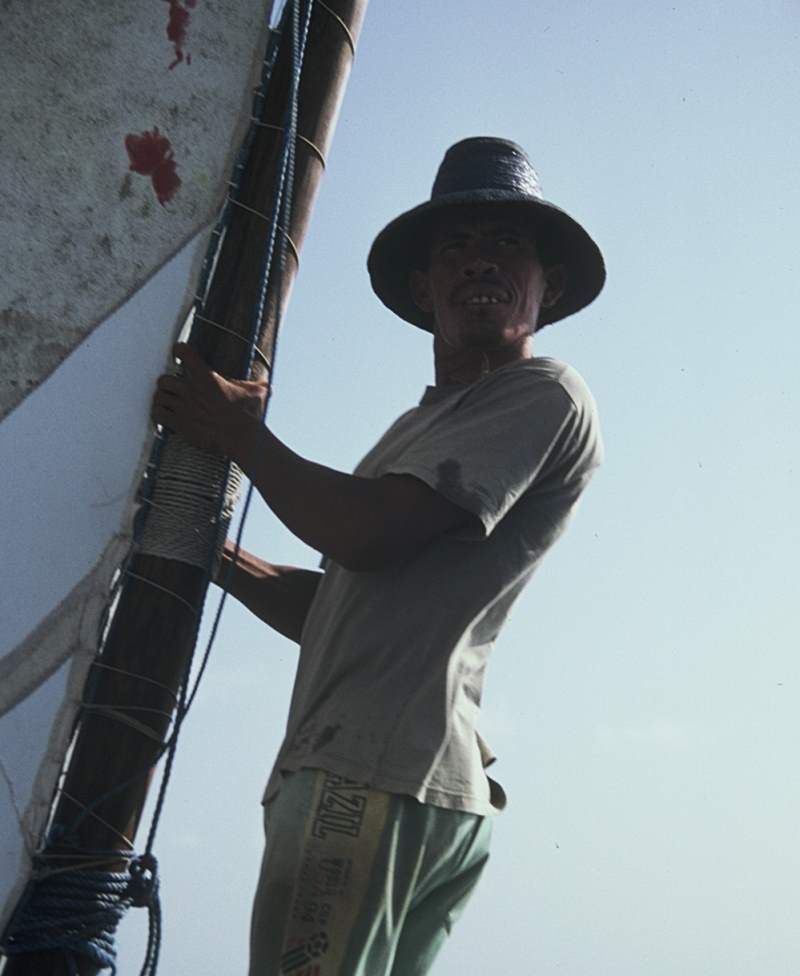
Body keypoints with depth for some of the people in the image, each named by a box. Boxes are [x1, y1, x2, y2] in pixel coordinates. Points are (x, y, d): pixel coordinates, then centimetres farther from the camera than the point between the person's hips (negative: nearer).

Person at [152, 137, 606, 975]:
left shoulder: (544, 396, -2)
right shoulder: (426, 426, 28)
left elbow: (366, 533, -14)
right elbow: (329, 610, 25)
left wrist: (240, 433, -1)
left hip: (375, 780, -10)